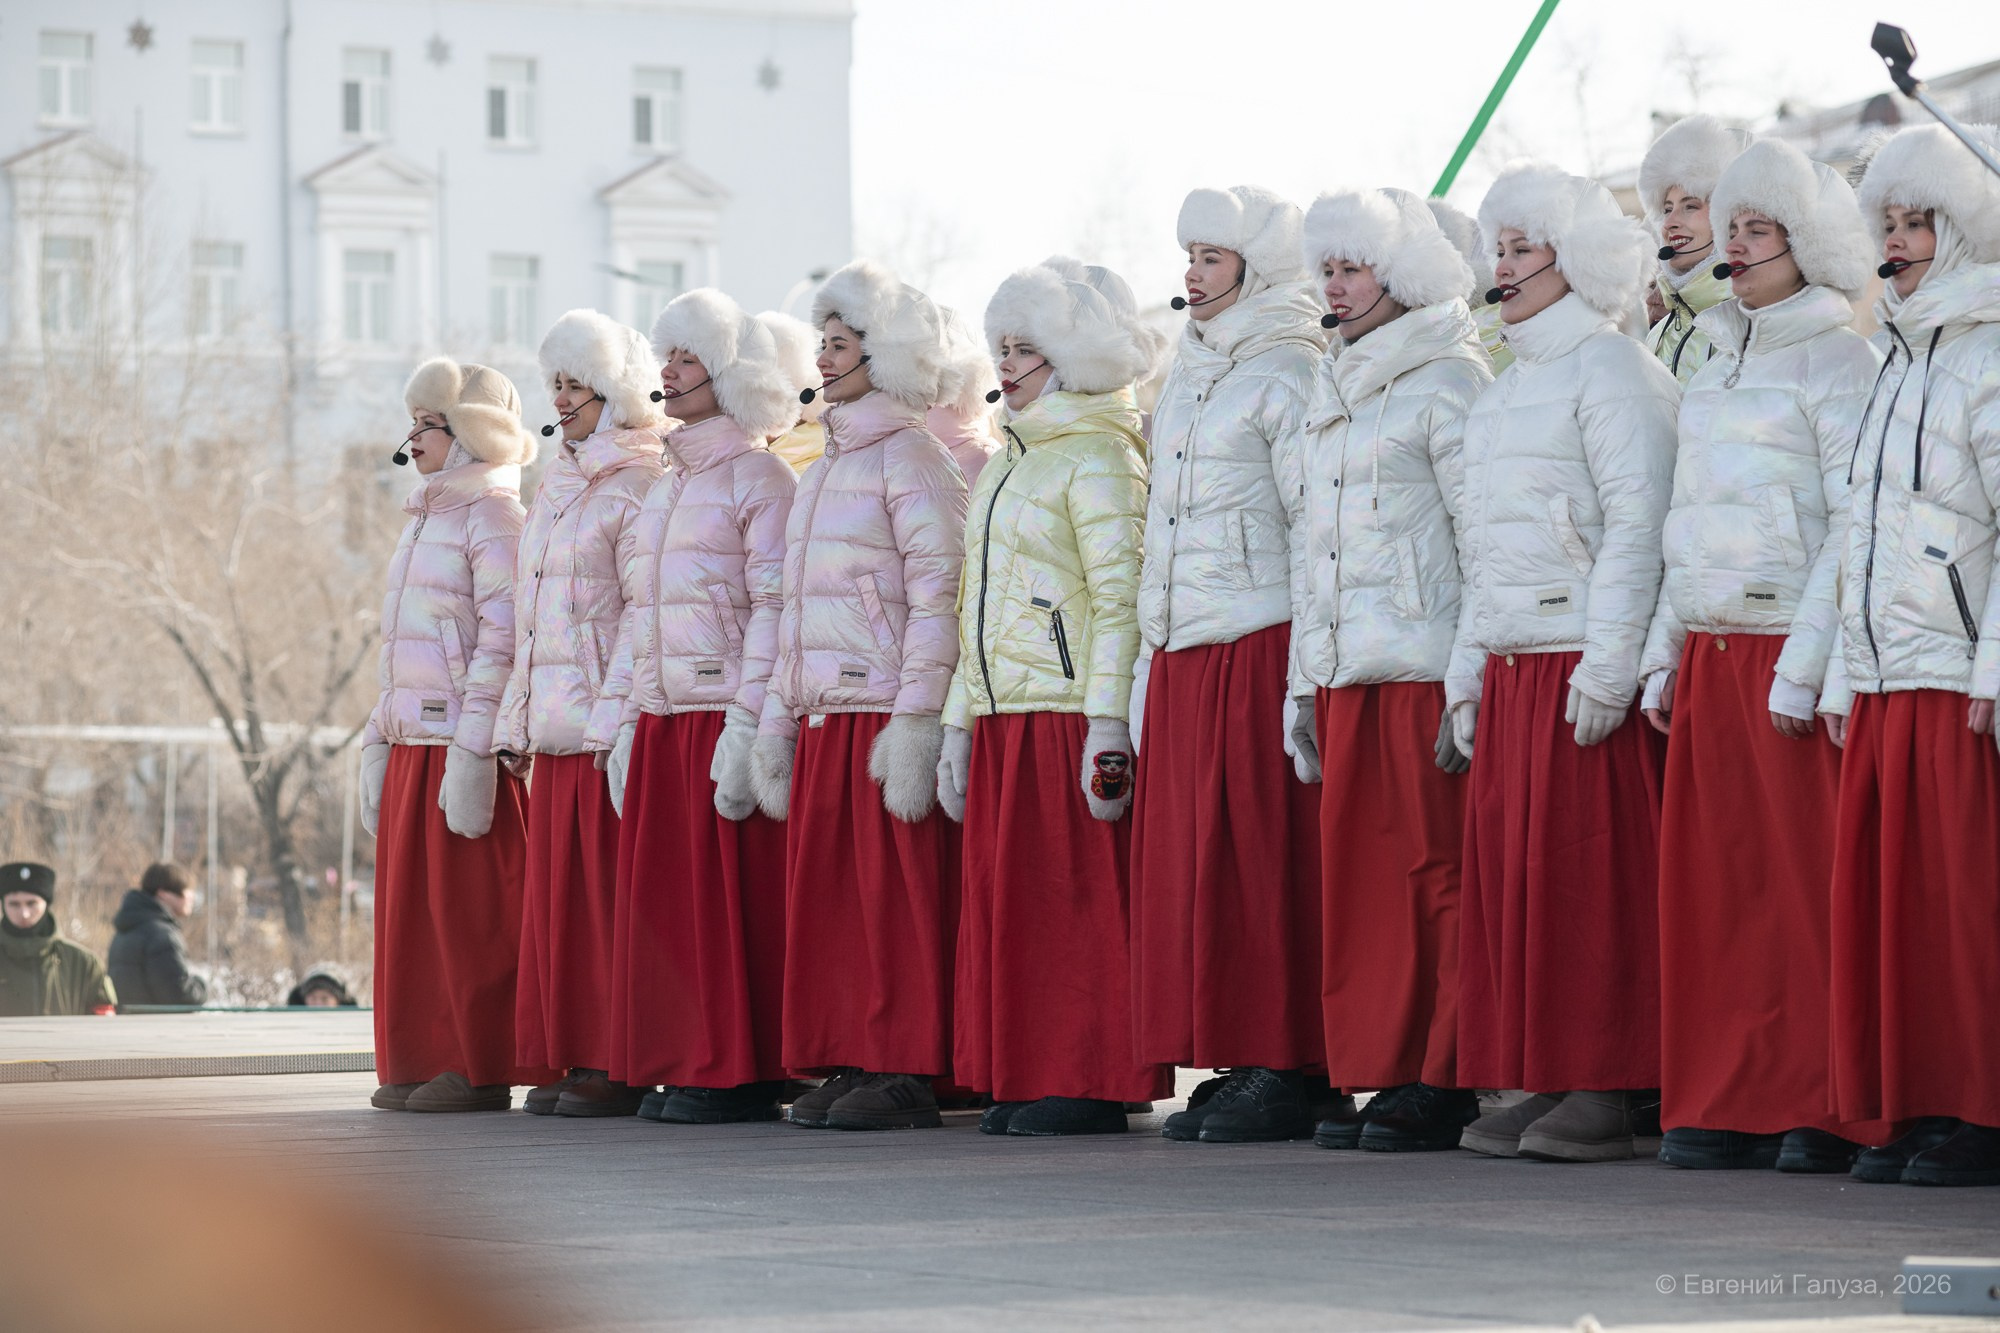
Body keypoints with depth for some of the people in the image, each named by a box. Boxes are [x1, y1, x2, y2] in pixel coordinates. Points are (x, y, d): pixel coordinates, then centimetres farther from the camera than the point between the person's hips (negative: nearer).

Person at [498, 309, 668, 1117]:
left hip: (609, 721, -8)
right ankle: (574, 1061, 10)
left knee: (606, 890, -7)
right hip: (555, 724, 8)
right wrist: (518, 719, 16)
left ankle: (618, 1066, -5)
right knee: (557, 887, 7)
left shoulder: (638, 488, -7)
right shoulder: (558, 489, 19)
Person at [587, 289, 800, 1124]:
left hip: (724, 712, -8)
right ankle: (677, 1063, 10)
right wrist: (622, 724, 12)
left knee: (732, 895, -6)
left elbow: (773, 609, -12)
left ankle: (741, 1072, -3)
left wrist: (747, 728, -18)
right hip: (661, 723, 8)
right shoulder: (665, 485, 20)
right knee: (661, 893, 6)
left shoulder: (759, 476, -4)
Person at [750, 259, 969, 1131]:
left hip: (884, 714, -8)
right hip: (822, 721, 8)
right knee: (824, 889, 6)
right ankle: (847, 1062, 9)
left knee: (896, 892, -6)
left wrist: (916, 720, -18)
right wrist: (778, 719, 18)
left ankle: (906, 1070, -4)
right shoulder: (825, 470, 21)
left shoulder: (907, 455, -6)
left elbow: (939, 594, -13)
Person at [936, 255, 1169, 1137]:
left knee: (1080, 898, -6)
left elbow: (1120, 600, -14)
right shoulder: (1007, 465, 20)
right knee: (1007, 896, 7)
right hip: (1001, 721, 9)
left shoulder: (1098, 460, -7)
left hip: (1067, 717, -9)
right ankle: (1024, 1077, 11)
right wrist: (958, 723, 19)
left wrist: (1107, 727, -21)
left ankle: (1091, 1084, -4)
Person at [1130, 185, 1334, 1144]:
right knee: (1185, 853, 5)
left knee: (1264, 857, -7)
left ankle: (1286, 1068, -4)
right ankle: (1231, 1063, 9)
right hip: (1182, 655, 8)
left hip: (1260, 645, -8)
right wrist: (1152, 654, 19)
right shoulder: (1185, 379, 20)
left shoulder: (1289, 375, -6)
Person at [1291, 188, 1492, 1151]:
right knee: (1358, 870, 5)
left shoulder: (1447, 380, -5)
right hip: (1347, 672, 8)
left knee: (1435, 869, -6)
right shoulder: (1333, 394, 20)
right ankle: (1380, 1075, 8)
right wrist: (1305, 683, 18)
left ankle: (1444, 1082, -4)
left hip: (1427, 667, -8)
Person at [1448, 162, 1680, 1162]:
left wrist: (1607, 666, -20)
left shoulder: (1610, 371, -6)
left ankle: (1610, 1089, -7)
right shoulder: (1505, 391, 21)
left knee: (1591, 867, -8)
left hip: (1581, 667, -8)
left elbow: (1637, 524, -14)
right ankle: (1543, 1082, 8)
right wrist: (1469, 668, 18)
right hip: (1511, 668, 9)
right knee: (1507, 863, 5)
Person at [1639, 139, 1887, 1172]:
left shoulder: (1837, 358, -5)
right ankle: (1733, 1100, 9)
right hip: (1710, 652, 7)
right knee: (1716, 881, 4)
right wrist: (1665, 654, 14)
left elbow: (1855, 525, -12)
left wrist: (1805, 668, -17)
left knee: (1810, 883, -6)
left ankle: (1828, 1111, -2)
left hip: (1790, 653, -7)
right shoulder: (1721, 361, 18)